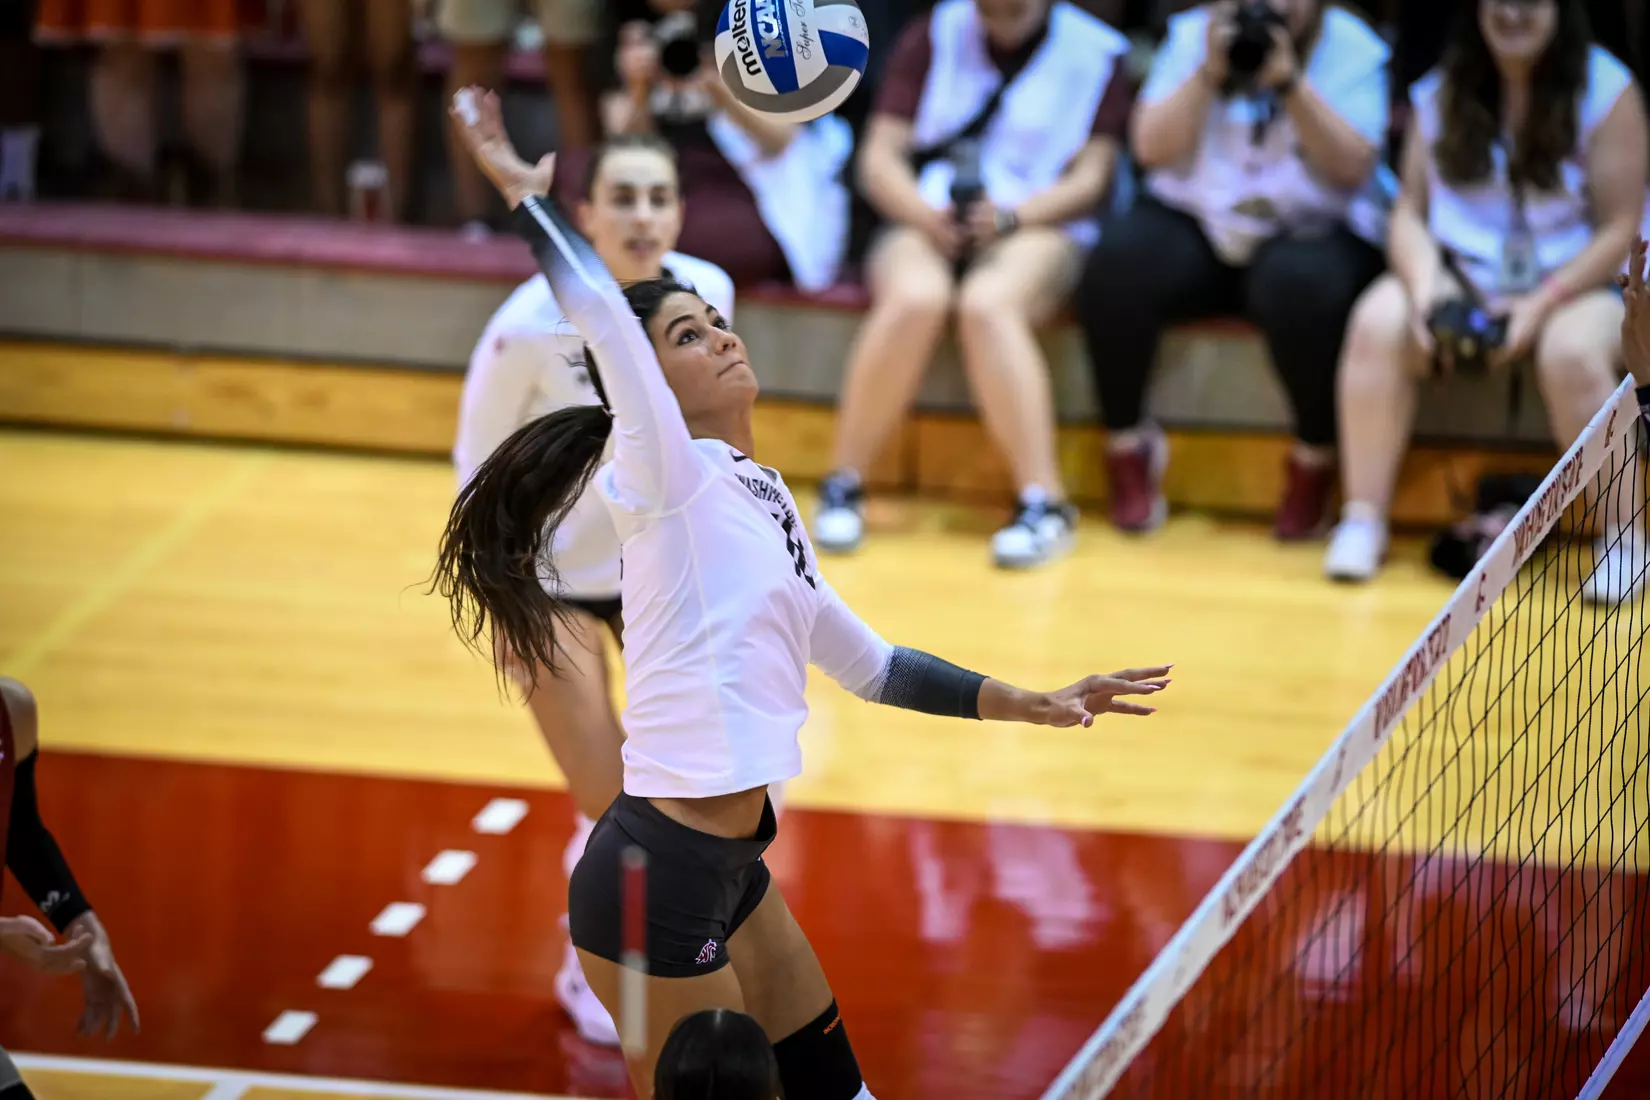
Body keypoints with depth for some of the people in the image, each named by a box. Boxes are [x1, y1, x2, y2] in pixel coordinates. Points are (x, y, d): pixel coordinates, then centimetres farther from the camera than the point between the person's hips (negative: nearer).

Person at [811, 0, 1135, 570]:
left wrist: (1011, 214, -19)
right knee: (915, 296, -35)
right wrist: (925, 214, -16)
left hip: (1038, 229, -2)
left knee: (987, 303, -37)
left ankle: (1043, 504, -42)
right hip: (925, 224, 2)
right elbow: (880, 158, 5)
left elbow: (1089, 180, -2)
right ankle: (842, 487, -25)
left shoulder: (1096, 53, 6)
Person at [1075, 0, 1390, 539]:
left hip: (1305, 234, -2)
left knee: (1301, 282, -38)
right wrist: (1210, 72, -13)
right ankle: (1126, 445, -9)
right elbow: (1154, 149, -1)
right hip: (1193, 226, 3)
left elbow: (1352, 167, -10)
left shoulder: (1354, 50, 0)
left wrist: (1289, 82, -19)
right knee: (1118, 258, -29)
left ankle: (1315, 461, -14)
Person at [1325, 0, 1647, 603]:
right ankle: (1363, 521, -22)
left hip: (1578, 282, -4)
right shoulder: (1438, 94, 6)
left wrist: (1541, 305, -20)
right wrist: (1424, 291, -16)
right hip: (1462, 276, 4)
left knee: (1572, 352, -37)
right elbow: (1411, 213, 4)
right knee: (1378, 321, -26)